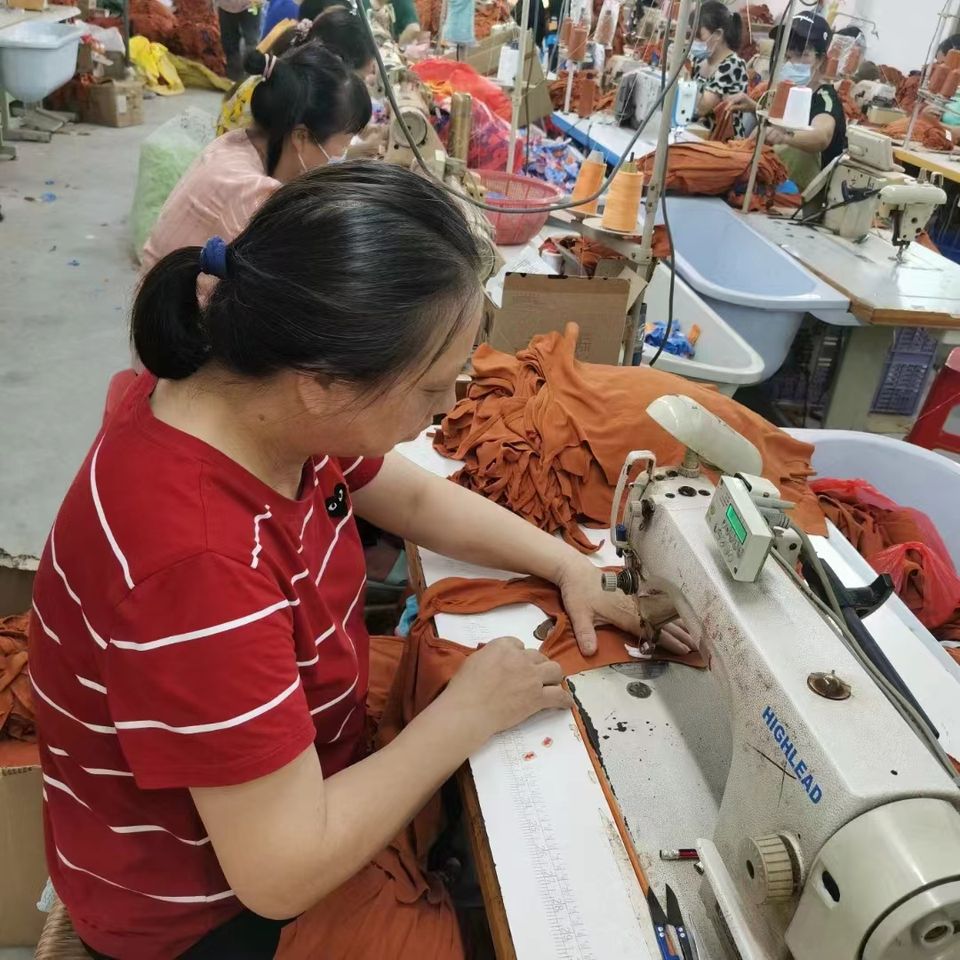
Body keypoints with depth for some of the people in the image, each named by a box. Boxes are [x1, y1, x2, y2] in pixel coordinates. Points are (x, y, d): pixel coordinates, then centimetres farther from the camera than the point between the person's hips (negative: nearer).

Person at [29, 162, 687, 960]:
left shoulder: (264, 398, -15)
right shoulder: (197, 564, -39)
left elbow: (416, 498, 3)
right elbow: (286, 873, -31)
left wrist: (569, 566, -5)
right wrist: (468, 713, -21)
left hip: (294, 771, 6)